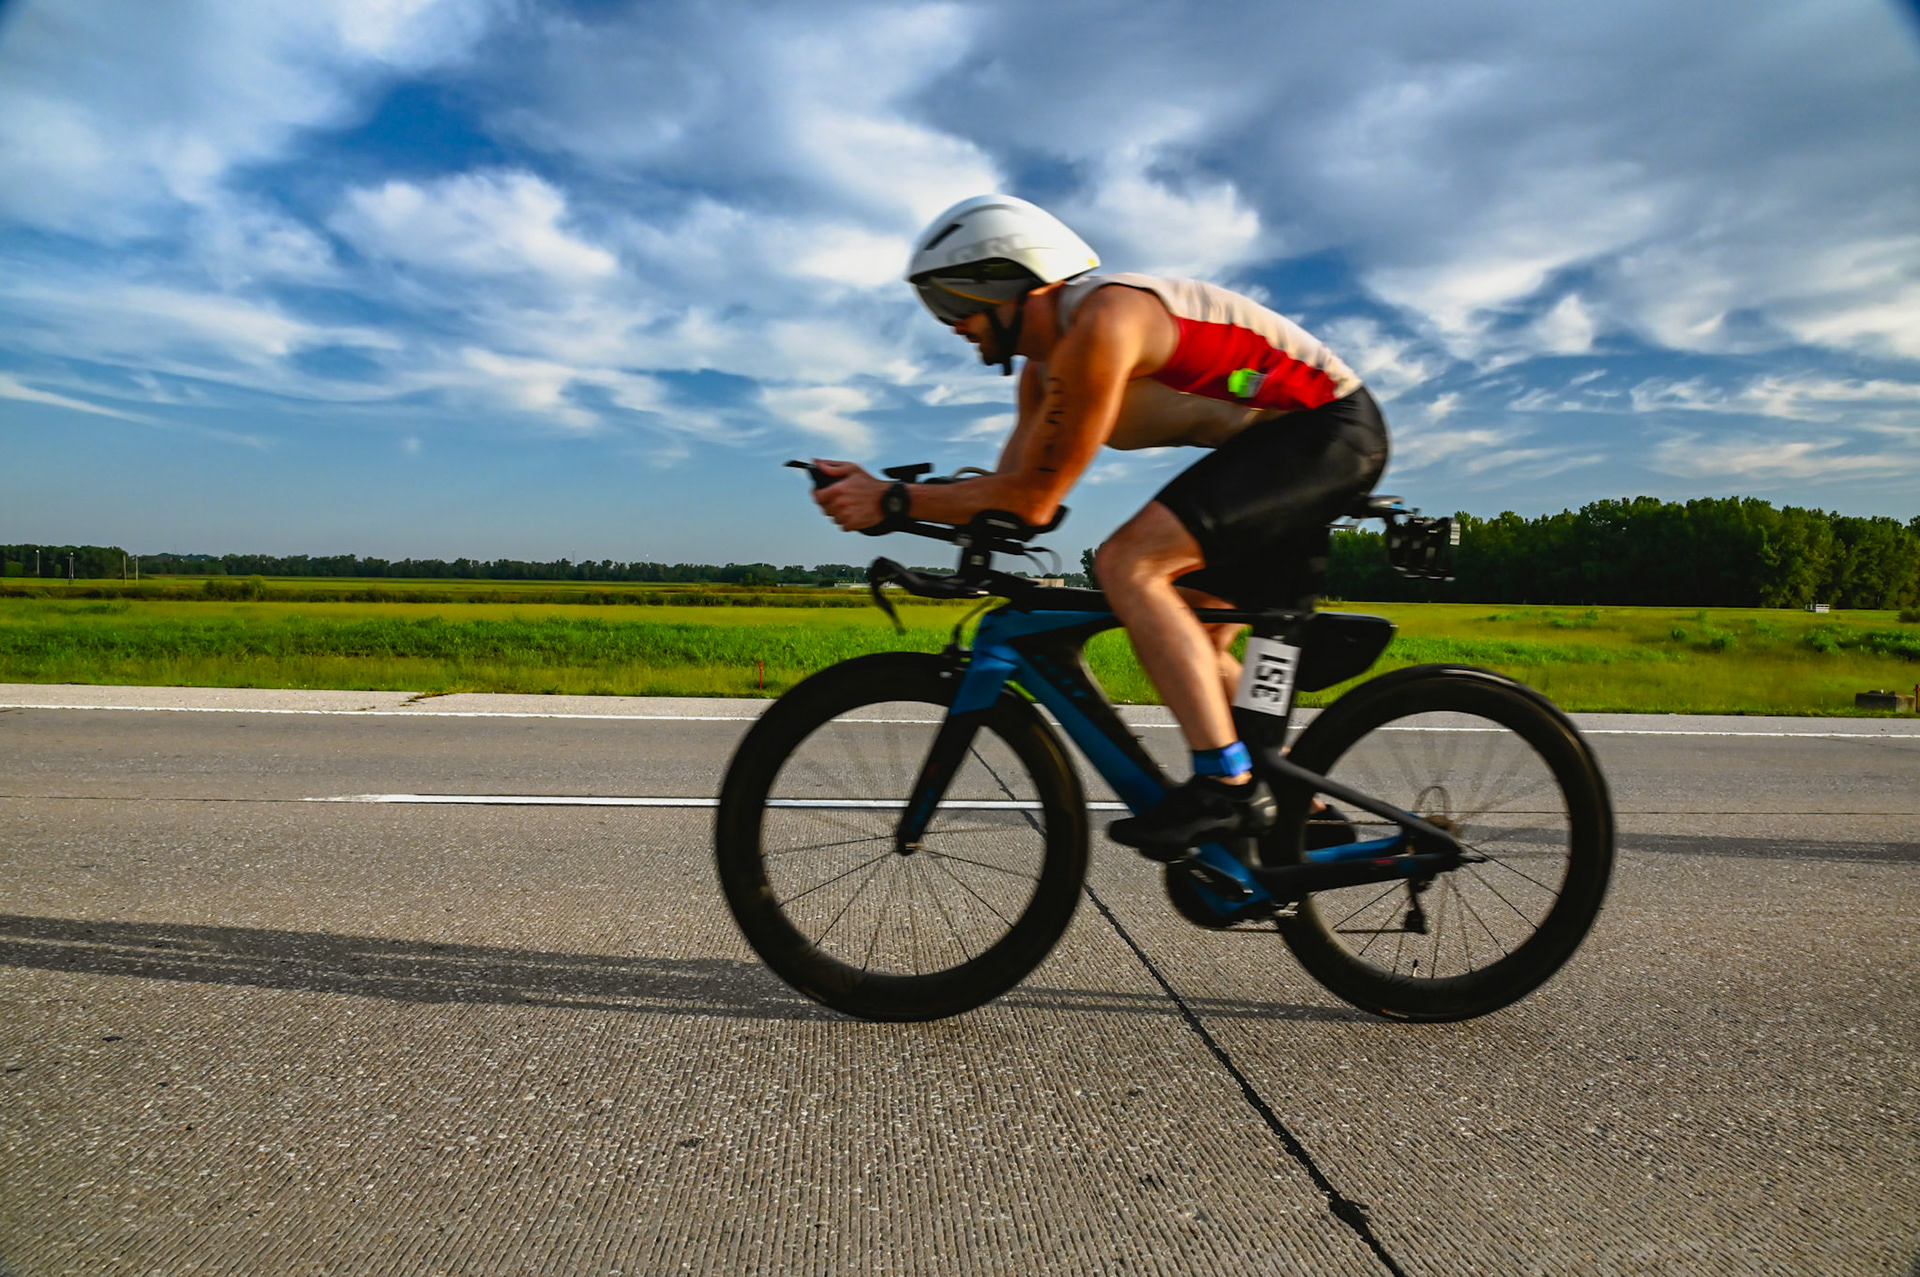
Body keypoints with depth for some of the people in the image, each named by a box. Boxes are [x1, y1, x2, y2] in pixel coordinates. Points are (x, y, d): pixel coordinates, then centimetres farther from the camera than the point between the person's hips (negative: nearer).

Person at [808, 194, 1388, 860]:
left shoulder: (1101, 322, -24)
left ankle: (1228, 787, -22)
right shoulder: (1047, 362, 7)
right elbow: (1012, 486, 2)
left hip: (1328, 428, -10)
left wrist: (892, 500, -21)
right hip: (1282, 440, 10)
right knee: (1190, 639, 11)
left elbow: (1032, 501, -25)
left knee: (1127, 563, -24)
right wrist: (878, 494, -8)